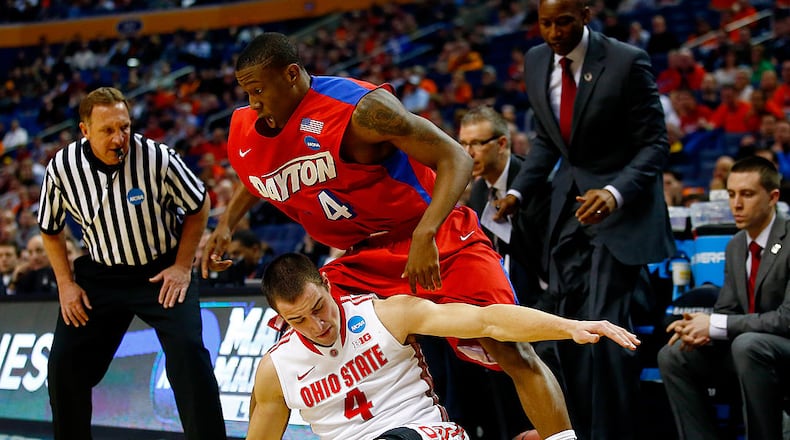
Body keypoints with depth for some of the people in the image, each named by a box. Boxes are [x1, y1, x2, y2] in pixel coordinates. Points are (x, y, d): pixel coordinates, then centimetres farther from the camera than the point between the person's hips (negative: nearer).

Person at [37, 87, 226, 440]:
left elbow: (198, 207, -5)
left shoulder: (158, 157, -21)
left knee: (188, 351, -21)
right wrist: (66, 283, 0)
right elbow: (50, 229, 5)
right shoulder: (62, 168, -14)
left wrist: (181, 267, -8)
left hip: (162, 269, -3)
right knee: (64, 364, 1)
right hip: (100, 274, 3)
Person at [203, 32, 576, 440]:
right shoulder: (244, 136, -2)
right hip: (358, 258, 6)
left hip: (434, 241, -6)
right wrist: (226, 224, 9)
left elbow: (454, 158, -22)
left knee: (512, 351, -17)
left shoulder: (360, 107, -23)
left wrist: (425, 236, -35)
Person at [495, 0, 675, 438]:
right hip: (570, 206, 6)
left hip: (621, 207, -6)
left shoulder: (627, 62, -14)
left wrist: (616, 192, -27)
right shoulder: (536, 61, 4)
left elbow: (655, 143, -11)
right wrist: (518, 190, 2)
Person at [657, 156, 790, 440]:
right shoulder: (735, 246, 10)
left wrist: (717, 326, -24)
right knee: (672, 355, -3)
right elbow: (726, 310, 11)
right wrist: (701, 327, -14)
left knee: (748, 345, -36)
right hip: (747, 349, 8)